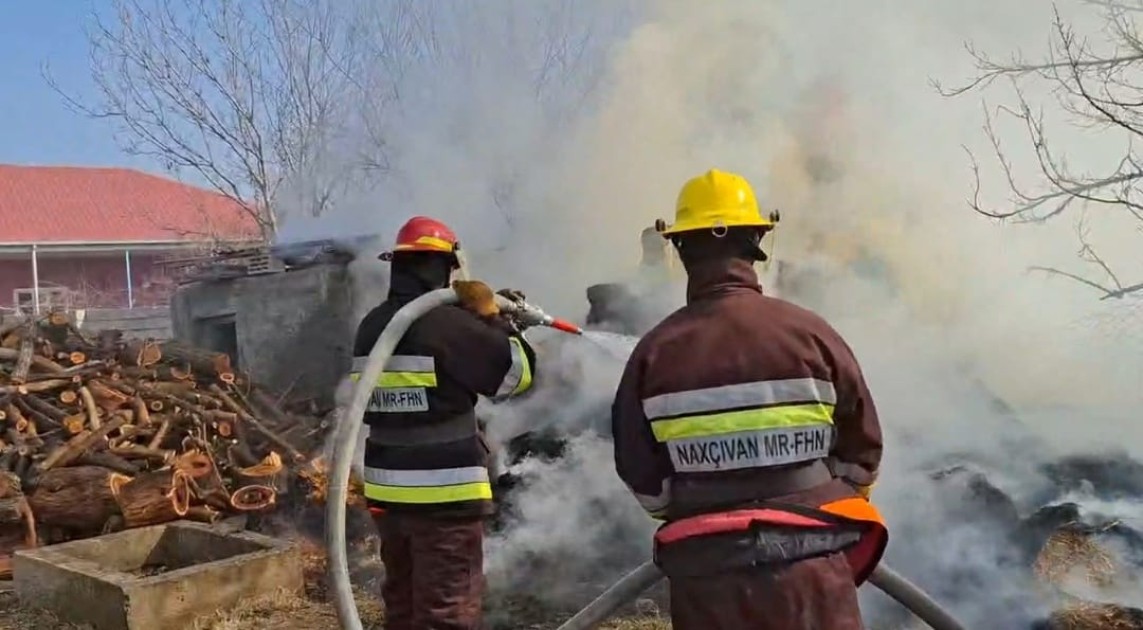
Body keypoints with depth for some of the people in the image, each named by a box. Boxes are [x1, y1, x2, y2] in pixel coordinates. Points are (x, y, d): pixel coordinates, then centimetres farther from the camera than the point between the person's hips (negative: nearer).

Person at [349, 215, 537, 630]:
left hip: (388, 492, 8)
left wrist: (482, 319, 18)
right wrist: (491, 317, -2)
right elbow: (518, 373, -11)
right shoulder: (447, 323, -16)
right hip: (444, 497, -8)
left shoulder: (371, 327, 8)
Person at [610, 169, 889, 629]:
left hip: (704, 573, 1)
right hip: (809, 566, -1)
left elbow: (642, 478, 1)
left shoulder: (655, 350, -7)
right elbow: (861, 450, 2)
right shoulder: (809, 332, -8)